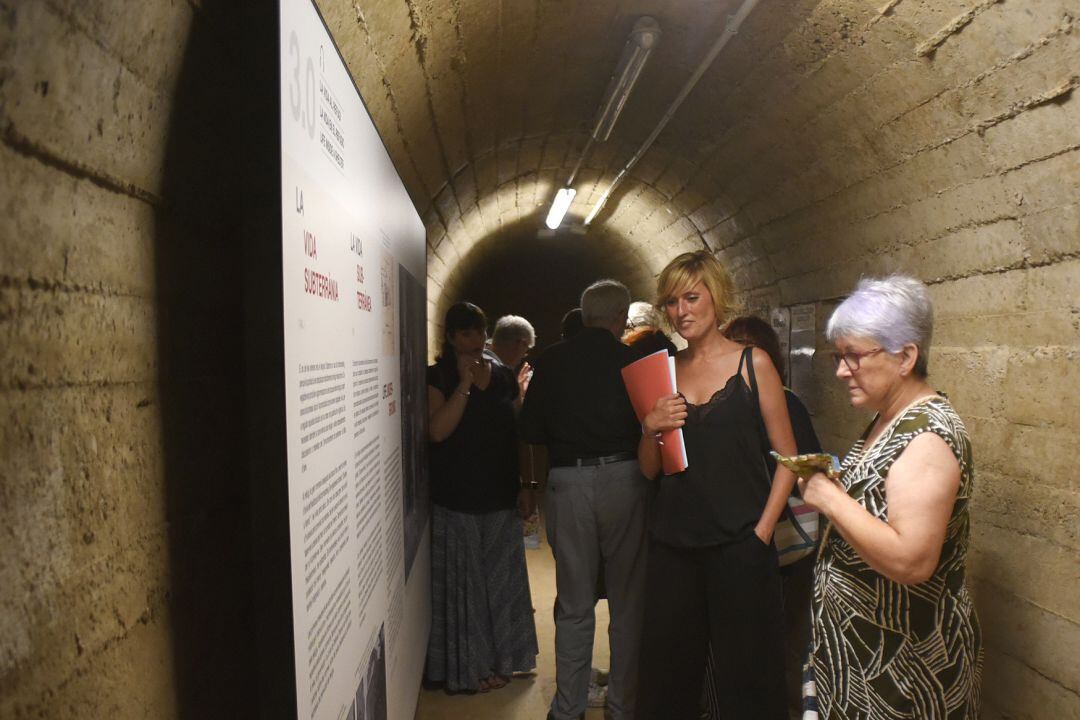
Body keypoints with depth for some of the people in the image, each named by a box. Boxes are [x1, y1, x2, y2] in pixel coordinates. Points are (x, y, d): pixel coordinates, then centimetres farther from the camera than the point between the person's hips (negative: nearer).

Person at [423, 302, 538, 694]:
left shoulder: (504, 375, 9)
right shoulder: (438, 377, -5)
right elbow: (437, 431, -20)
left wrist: (525, 485, 10)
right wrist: (465, 383, -20)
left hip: (501, 498, 5)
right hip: (457, 502, -5)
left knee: (501, 580, 14)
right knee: (465, 583, 4)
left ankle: (499, 658, 29)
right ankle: (469, 666, 17)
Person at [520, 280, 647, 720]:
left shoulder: (551, 360, 0)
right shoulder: (631, 361, -6)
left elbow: (531, 431, 3)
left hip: (568, 481, 2)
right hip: (623, 478, -1)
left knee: (573, 605, 12)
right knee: (627, 601, 11)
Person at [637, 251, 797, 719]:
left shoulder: (753, 364, -1)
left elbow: (787, 458, -2)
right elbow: (649, 470, 10)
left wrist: (762, 531, -9)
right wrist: (650, 430, -9)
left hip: (738, 544, -3)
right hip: (671, 544, 3)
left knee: (746, 677, 8)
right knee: (667, 675, 13)